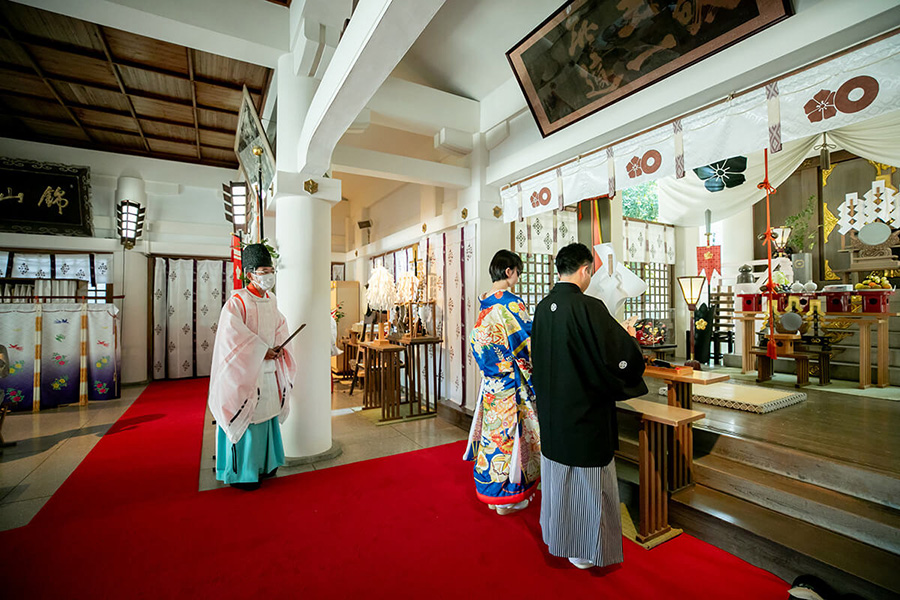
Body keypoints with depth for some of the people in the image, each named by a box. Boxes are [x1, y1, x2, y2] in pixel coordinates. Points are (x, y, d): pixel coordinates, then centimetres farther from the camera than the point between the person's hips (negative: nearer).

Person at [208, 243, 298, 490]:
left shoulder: (271, 300, 9)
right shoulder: (237, 302, -12)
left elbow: (280, 325, 16)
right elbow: (233, 335, -18)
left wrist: (278, 347, -1)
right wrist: (262, 351, -16)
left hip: (268, 370, 7)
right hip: (245, 371, -7)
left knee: (268, 415, 14)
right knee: (245, 417, 0)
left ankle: (264, 464, 30)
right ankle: (242, 473, 17)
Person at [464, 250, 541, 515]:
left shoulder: (485, 302, 6)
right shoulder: (511, 302, -18)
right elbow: (529, 339, -16)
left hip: (491, 379, 8)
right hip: (511, 381, -8)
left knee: (493, 428, 17)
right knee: (509, 431, 5)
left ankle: (490, 487, 33)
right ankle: (507, 496, 21)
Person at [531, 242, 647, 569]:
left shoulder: (543, 307, -1)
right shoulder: (588, 307, -22)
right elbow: (623, 355, -19)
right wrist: (630, 339, 2)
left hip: (551, 407, 7)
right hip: (584, 410, -7)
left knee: (557, 474, 22)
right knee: (587, 480, 13)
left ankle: (557, 536, 42)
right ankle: (584, 550, 32)